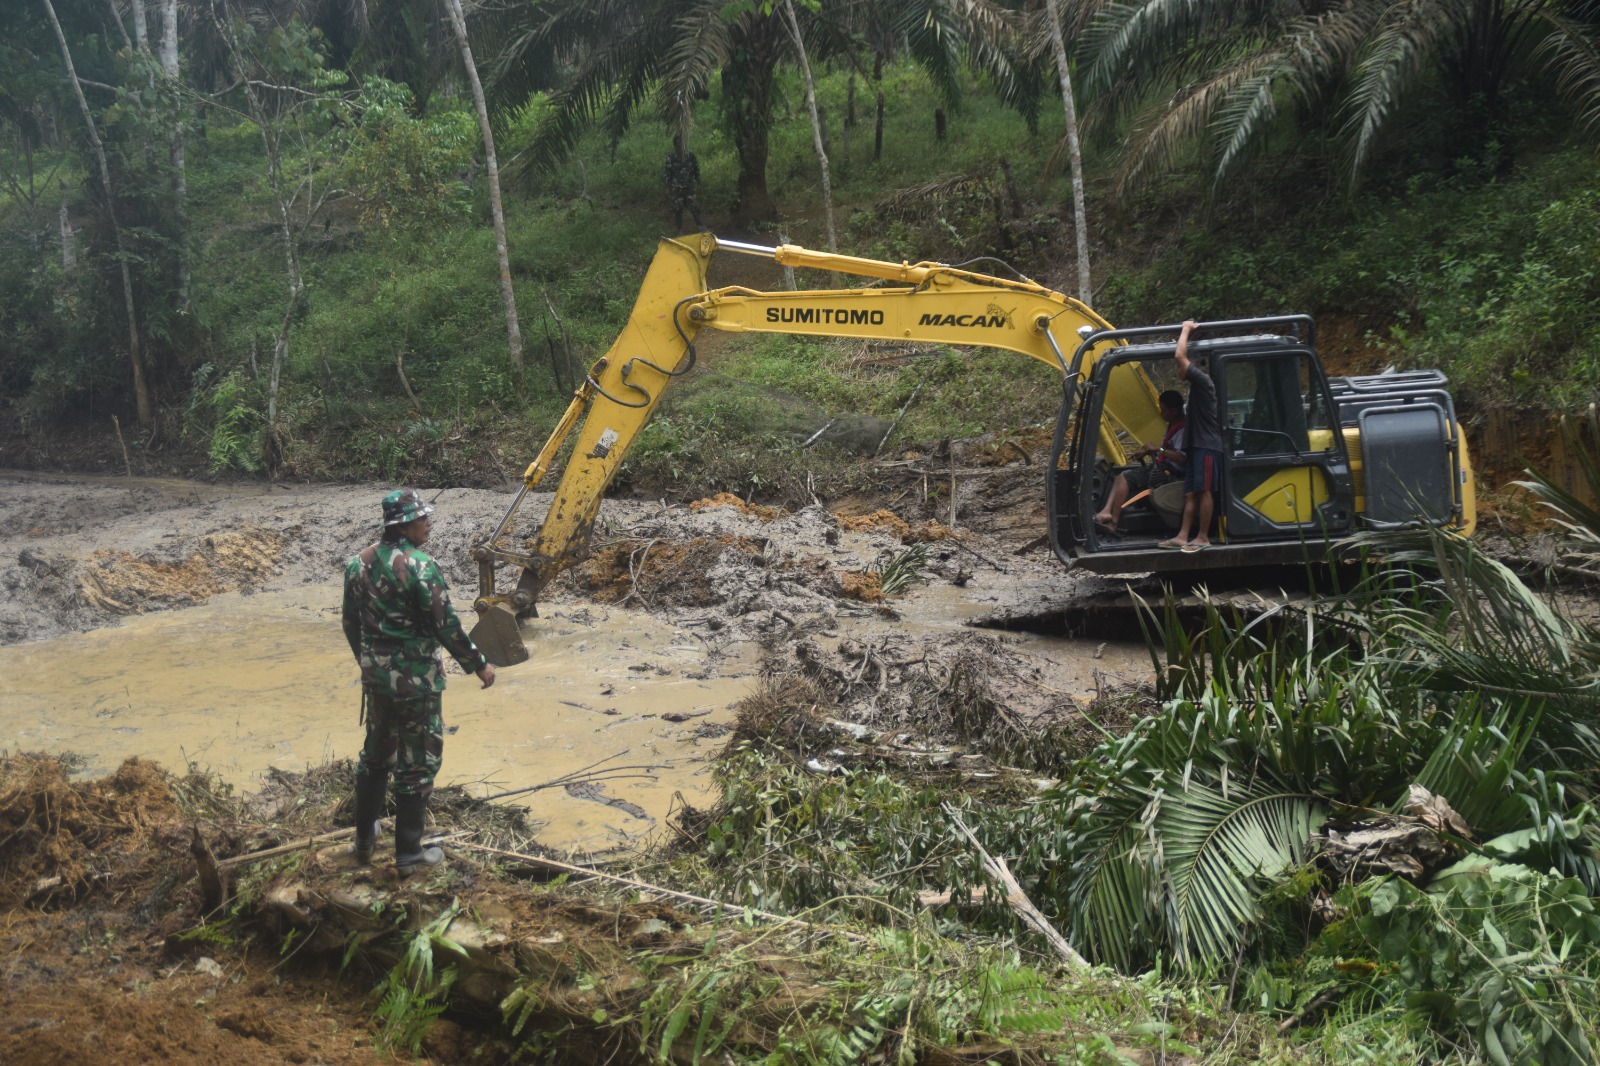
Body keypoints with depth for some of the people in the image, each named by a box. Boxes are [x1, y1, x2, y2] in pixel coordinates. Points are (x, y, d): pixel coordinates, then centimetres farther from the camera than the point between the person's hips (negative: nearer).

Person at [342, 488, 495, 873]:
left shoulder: (359, 563, 3)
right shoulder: (420, 566, -19)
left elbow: (351, 623, 12)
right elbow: (446, 625, -17)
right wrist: (479, 665, -6)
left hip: (375, 678, 7)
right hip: (416, 680, -7)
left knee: (375, 754, 21)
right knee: (417, 763, 4)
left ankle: (364, 840, 31)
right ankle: (409, 853, 11)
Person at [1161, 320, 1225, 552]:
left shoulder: (1202, 380, -10)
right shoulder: (1198, 384, 18)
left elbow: (1179, 355, -17)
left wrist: (1186, 329, -8)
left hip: (1207, 447, -10)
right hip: (1198, 446, 10)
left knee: (1204, 491, -8)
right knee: (1190, 493, 5)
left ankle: (1202, 537, -7)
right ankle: (1182, 536, 3)